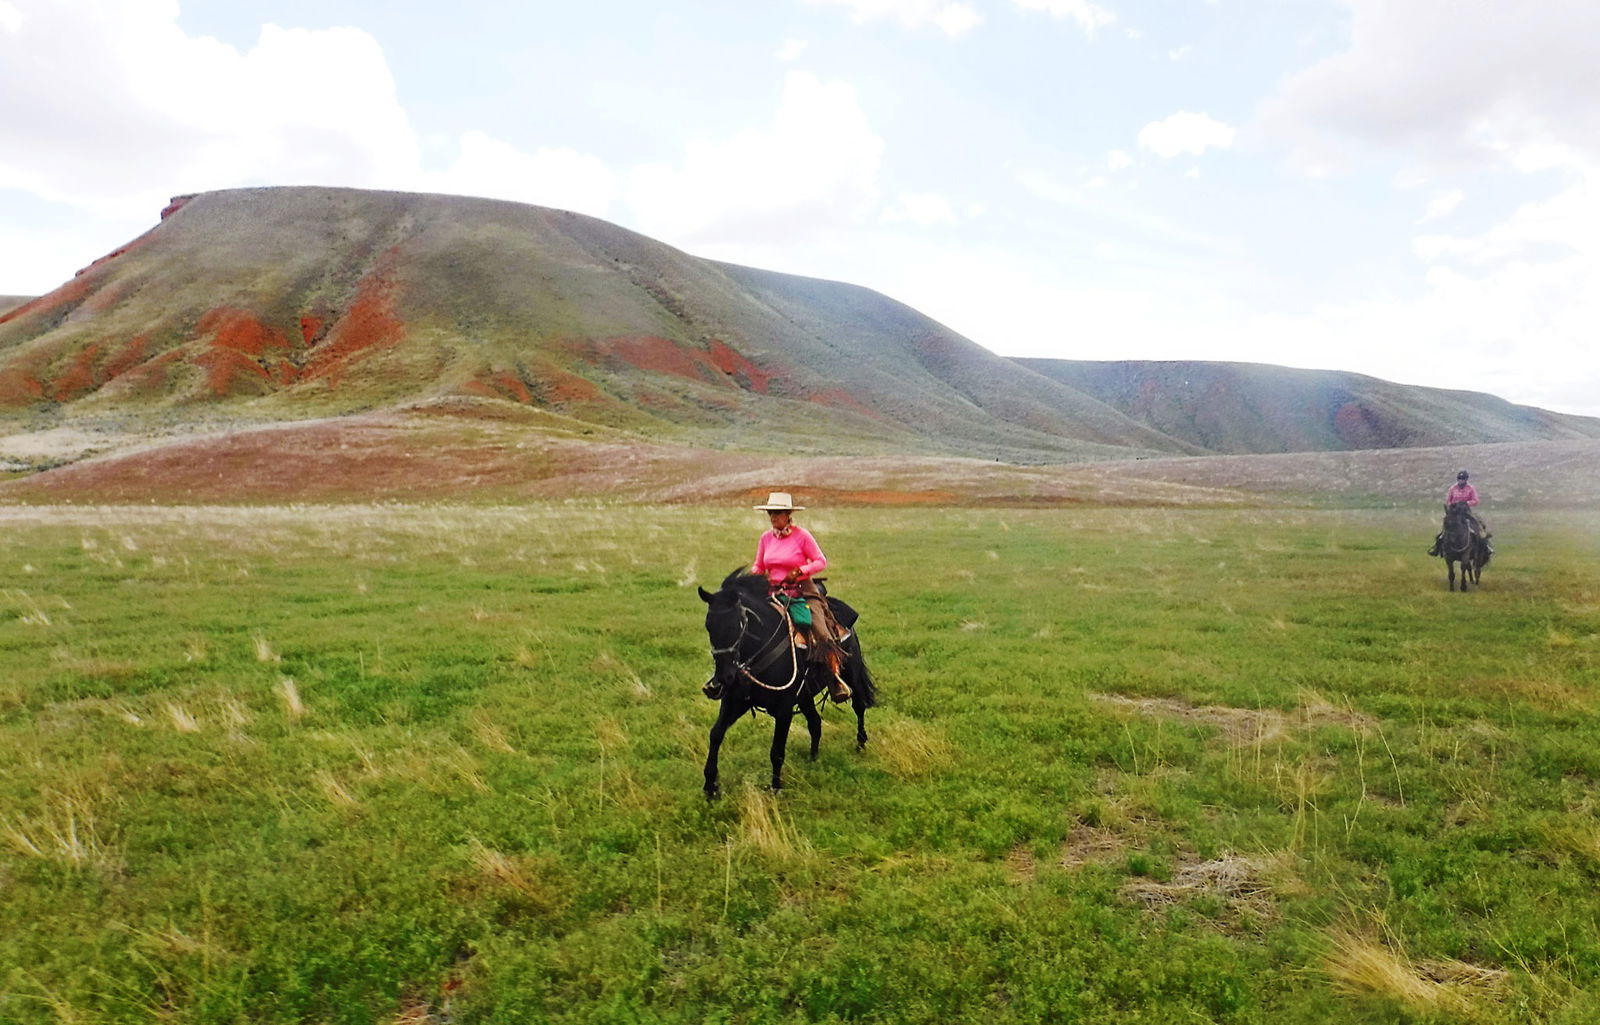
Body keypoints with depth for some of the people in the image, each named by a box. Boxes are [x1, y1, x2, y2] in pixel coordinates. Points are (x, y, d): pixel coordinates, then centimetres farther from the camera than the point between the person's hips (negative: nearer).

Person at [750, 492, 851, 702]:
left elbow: (821, 561, -3)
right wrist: (755, 575, -6)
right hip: (773, 592, 4)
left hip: (802, 590, -4)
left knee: (821, 631, -21)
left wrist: (801, 571, -19)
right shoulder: (766, 537, 8)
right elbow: (758, 566, 17)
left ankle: (836, 680, -14)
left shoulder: (802, 535, -5)